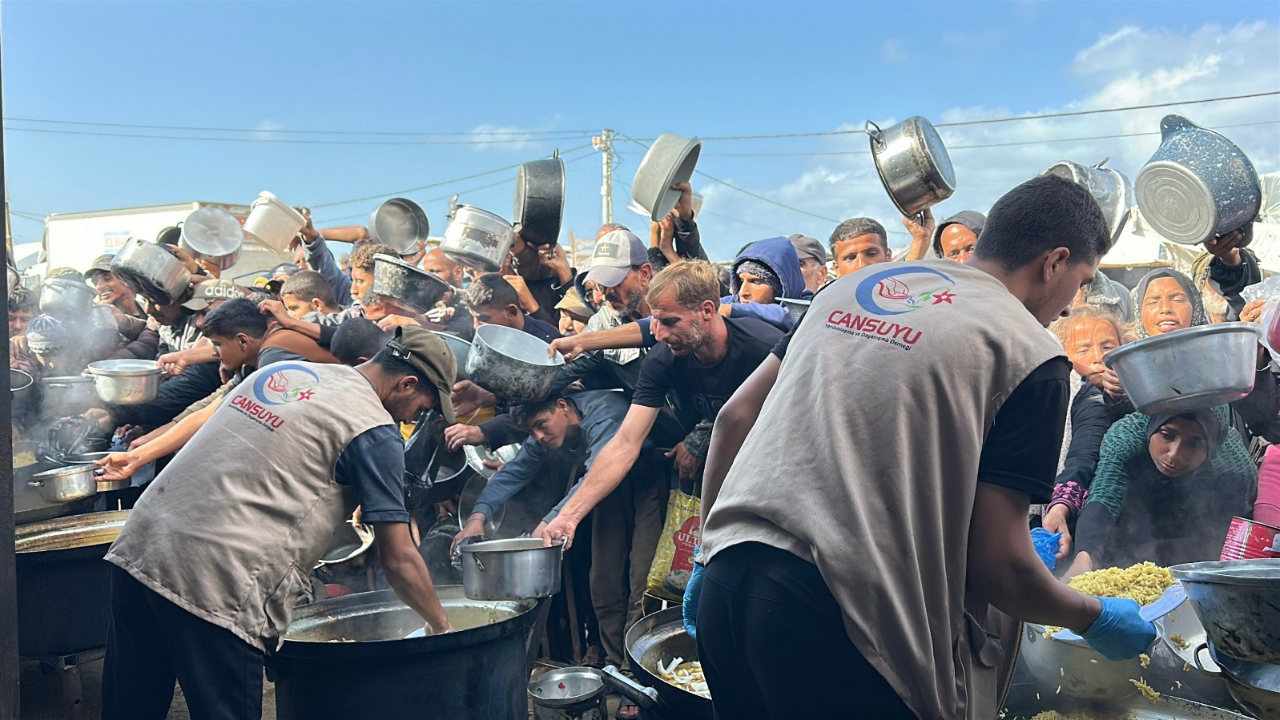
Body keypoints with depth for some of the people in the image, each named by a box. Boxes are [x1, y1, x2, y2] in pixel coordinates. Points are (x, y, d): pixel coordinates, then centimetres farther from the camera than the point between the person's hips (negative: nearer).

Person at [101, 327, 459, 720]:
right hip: (214, 582, -8)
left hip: (137, 544, 8)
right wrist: (441, 626, 9)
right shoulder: (376, 433, -5)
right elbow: (398, 559, -4)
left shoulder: (285, 370, 16)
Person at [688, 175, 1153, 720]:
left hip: (724, 584, 7)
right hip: (836, 619, -6)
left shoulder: (853, 286, 15)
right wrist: (1095, 619, 14)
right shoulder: (1030, 354, -2)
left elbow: (734, 417, 15)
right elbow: (997, 563, -6)